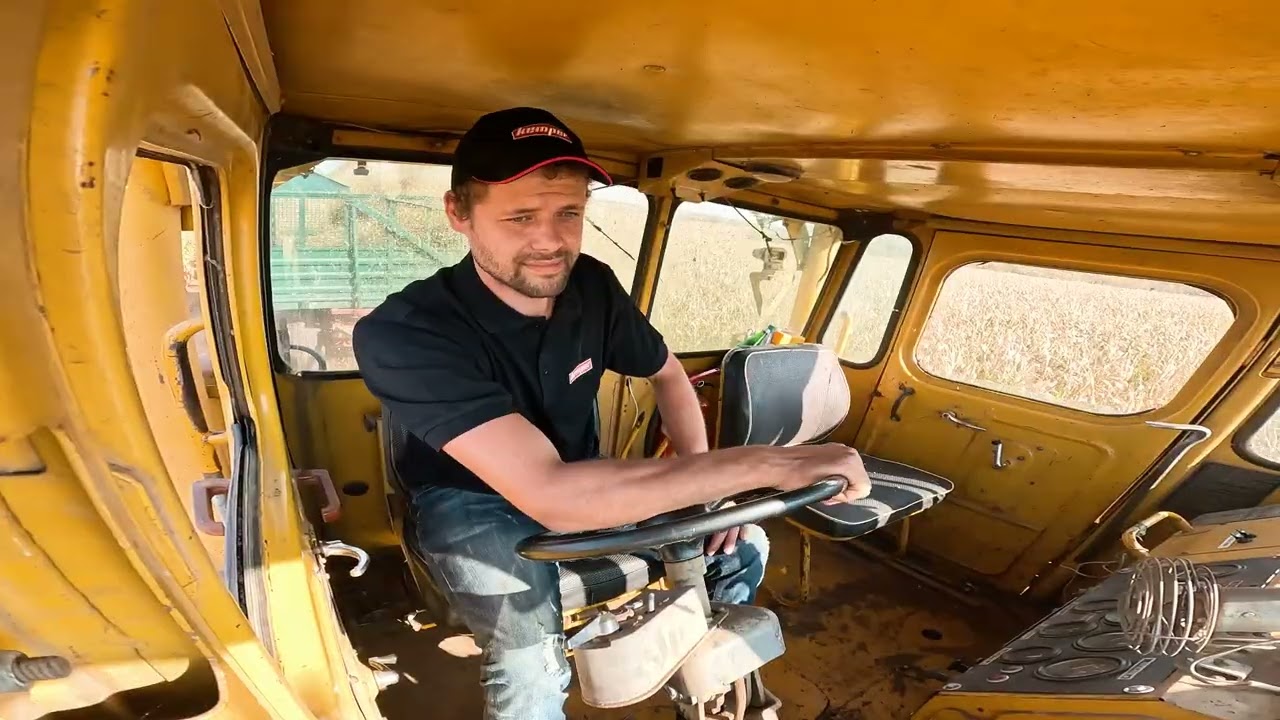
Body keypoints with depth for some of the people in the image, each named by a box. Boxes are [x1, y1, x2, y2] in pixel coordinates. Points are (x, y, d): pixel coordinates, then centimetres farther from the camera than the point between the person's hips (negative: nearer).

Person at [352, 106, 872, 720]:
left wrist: (705, 482, -12)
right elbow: (551, 496, -42)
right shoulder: (402, 334, -32)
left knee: (742, 547, -2)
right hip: (474, 503, -4)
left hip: (578, 481, 5)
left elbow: (667, 375, 4)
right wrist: (765, 464, -44)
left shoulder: (592, 285, -14)